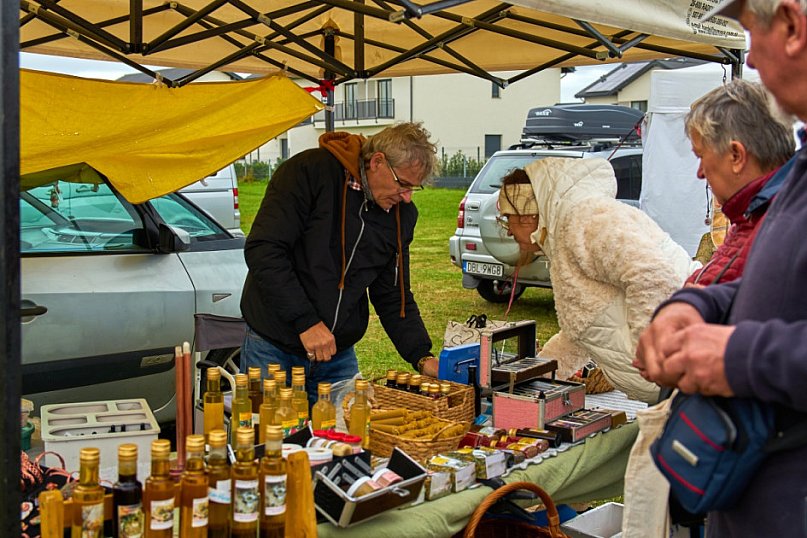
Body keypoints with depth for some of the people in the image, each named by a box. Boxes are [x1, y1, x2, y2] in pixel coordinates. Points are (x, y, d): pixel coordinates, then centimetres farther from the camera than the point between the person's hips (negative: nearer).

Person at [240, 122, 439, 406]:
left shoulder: (402, 213, 3)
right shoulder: (310, 171, -16)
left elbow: (393, 296, 9)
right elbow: (262, 251, -21)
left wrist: (422, 357, -4)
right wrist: (306, 321, -24)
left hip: (340, 355, 5)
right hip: (273, 350, -5)